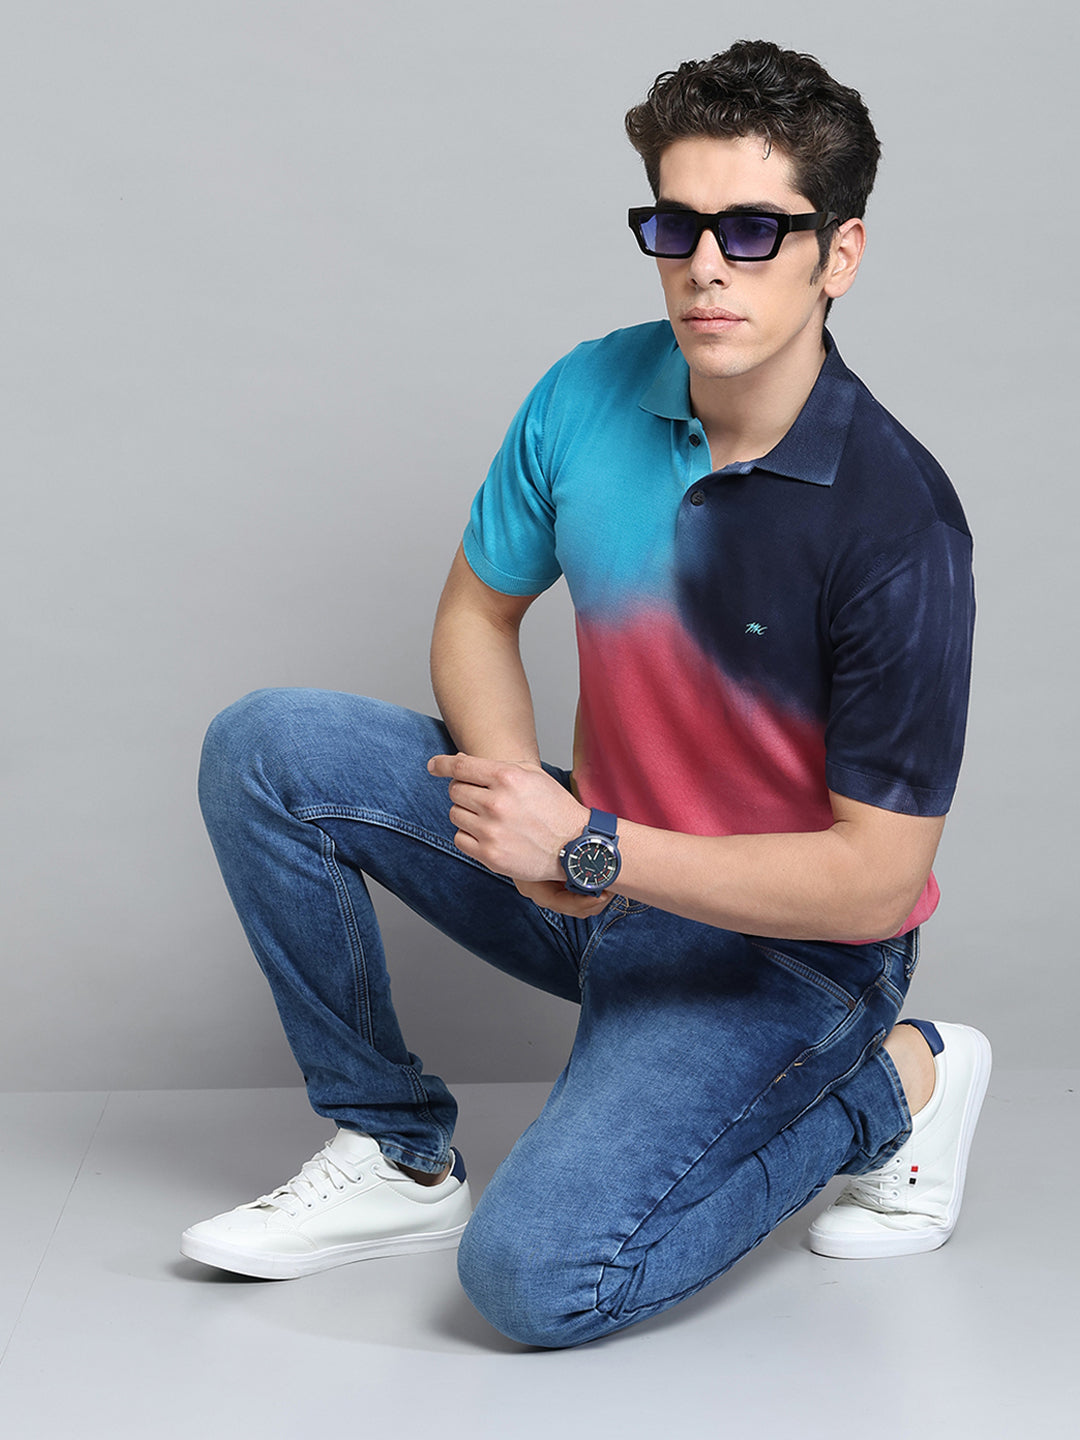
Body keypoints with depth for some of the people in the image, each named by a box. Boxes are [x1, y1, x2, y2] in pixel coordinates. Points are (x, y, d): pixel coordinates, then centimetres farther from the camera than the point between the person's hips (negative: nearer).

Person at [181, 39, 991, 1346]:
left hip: (783, 950, -6)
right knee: (265, 749, -7)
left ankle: (888, 1086, 1)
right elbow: (477, 613, 6)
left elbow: (874, 881, -23)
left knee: (533, 1274, -23)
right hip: (595, 876, 6)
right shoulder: (590, 397, -9)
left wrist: (585, 847, -26)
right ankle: (396, 1151, 6)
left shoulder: (896, 524, -25)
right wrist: (511, 793, -15)